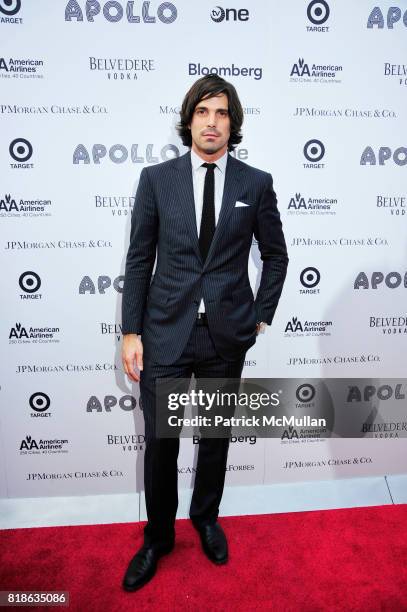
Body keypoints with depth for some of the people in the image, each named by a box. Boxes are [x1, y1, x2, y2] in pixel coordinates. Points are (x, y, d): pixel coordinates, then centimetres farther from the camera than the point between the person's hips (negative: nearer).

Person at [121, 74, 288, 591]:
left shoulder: (256, 183, 2)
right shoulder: (156, 178, 1)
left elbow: (275, 255, 11)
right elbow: (139, 259, 0)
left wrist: (260, 317, 4)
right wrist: (131, 332, -4)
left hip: (227, 335, 1)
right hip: (166, 332, 0)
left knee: (216, 436, 17)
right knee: (160, 442, 10)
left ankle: (206, 518, 45)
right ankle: (158, 536, 36)